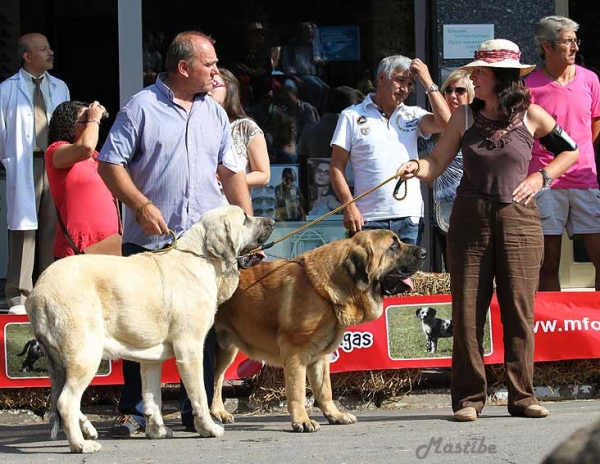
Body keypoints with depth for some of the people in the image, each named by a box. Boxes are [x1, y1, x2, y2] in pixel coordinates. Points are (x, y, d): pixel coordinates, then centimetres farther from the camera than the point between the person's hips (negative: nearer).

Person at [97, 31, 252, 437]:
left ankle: (198, 411, 12)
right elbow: (110, 164, -4)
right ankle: (134, 411, 6)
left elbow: (231, 172, 18)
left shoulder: (214, 113, 15)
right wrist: (141, 206, -15)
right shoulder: (141, 108, -1)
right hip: (150, 239, -4)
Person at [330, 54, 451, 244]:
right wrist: (349, 207, -9)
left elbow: (445, 122, -6)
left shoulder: (413, 115, 12)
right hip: (368, 220, -2)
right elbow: (337, 167, 3)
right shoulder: (352, 116, 5)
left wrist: (428, 83, -2)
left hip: (410, 220, 2)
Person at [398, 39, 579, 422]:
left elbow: (570, 150, 14)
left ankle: (522, 396, 6)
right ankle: (469, 398, 5)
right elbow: (437, 164, 1)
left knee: (520, 310, -1)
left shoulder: (530, 116, 0)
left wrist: (541, 177, 0)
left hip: (518, 218, -1)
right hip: (471, 218, 1)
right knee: (467, 311, -1)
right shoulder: (466, 116, 4)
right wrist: (416, 168, -20)